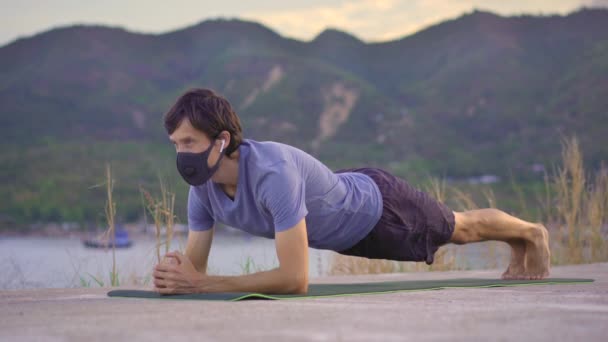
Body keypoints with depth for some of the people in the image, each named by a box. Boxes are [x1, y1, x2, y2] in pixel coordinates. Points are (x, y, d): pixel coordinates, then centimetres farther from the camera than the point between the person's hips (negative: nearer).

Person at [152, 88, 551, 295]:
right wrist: (177, 275, -41)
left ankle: (532, 234, 57)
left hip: (377, 205, -7)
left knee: (462, 228, 24)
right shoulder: (203, 186, -24)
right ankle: (519, 249, 63)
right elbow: (196, 265, -16)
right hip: (343, 202, 7)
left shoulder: (273, 173, -48)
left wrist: (202, 283, -53)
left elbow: (295, 278, -51)